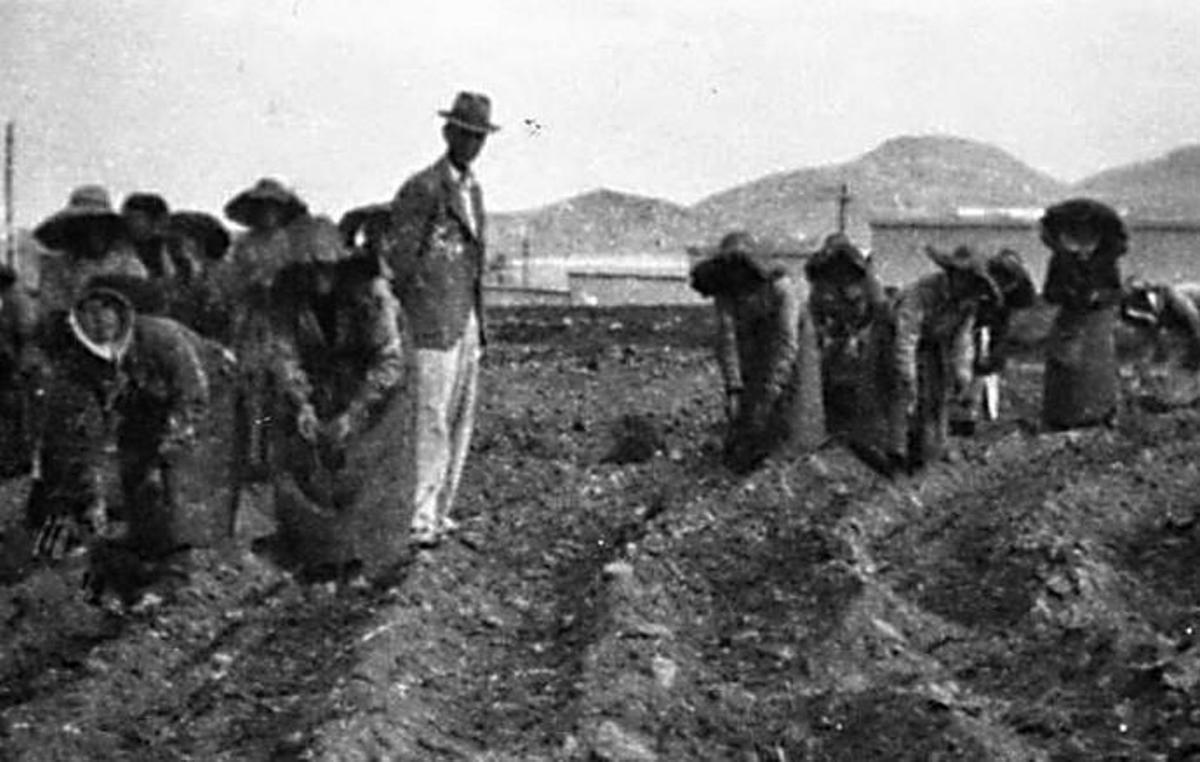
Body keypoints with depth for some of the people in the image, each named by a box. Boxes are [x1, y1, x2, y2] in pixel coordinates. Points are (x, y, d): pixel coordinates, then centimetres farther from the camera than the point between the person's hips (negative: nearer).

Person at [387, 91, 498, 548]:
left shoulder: (473, 190, 16)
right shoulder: (421, 190, -11)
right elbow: (397, 262, -11)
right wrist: (402, 331, -11)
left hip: (467, 322, 8)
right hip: (433, 325, -8)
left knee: (460, 422, 9)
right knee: (433, 421, -10)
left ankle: (439, 512, 15)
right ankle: (421, 519, -8)